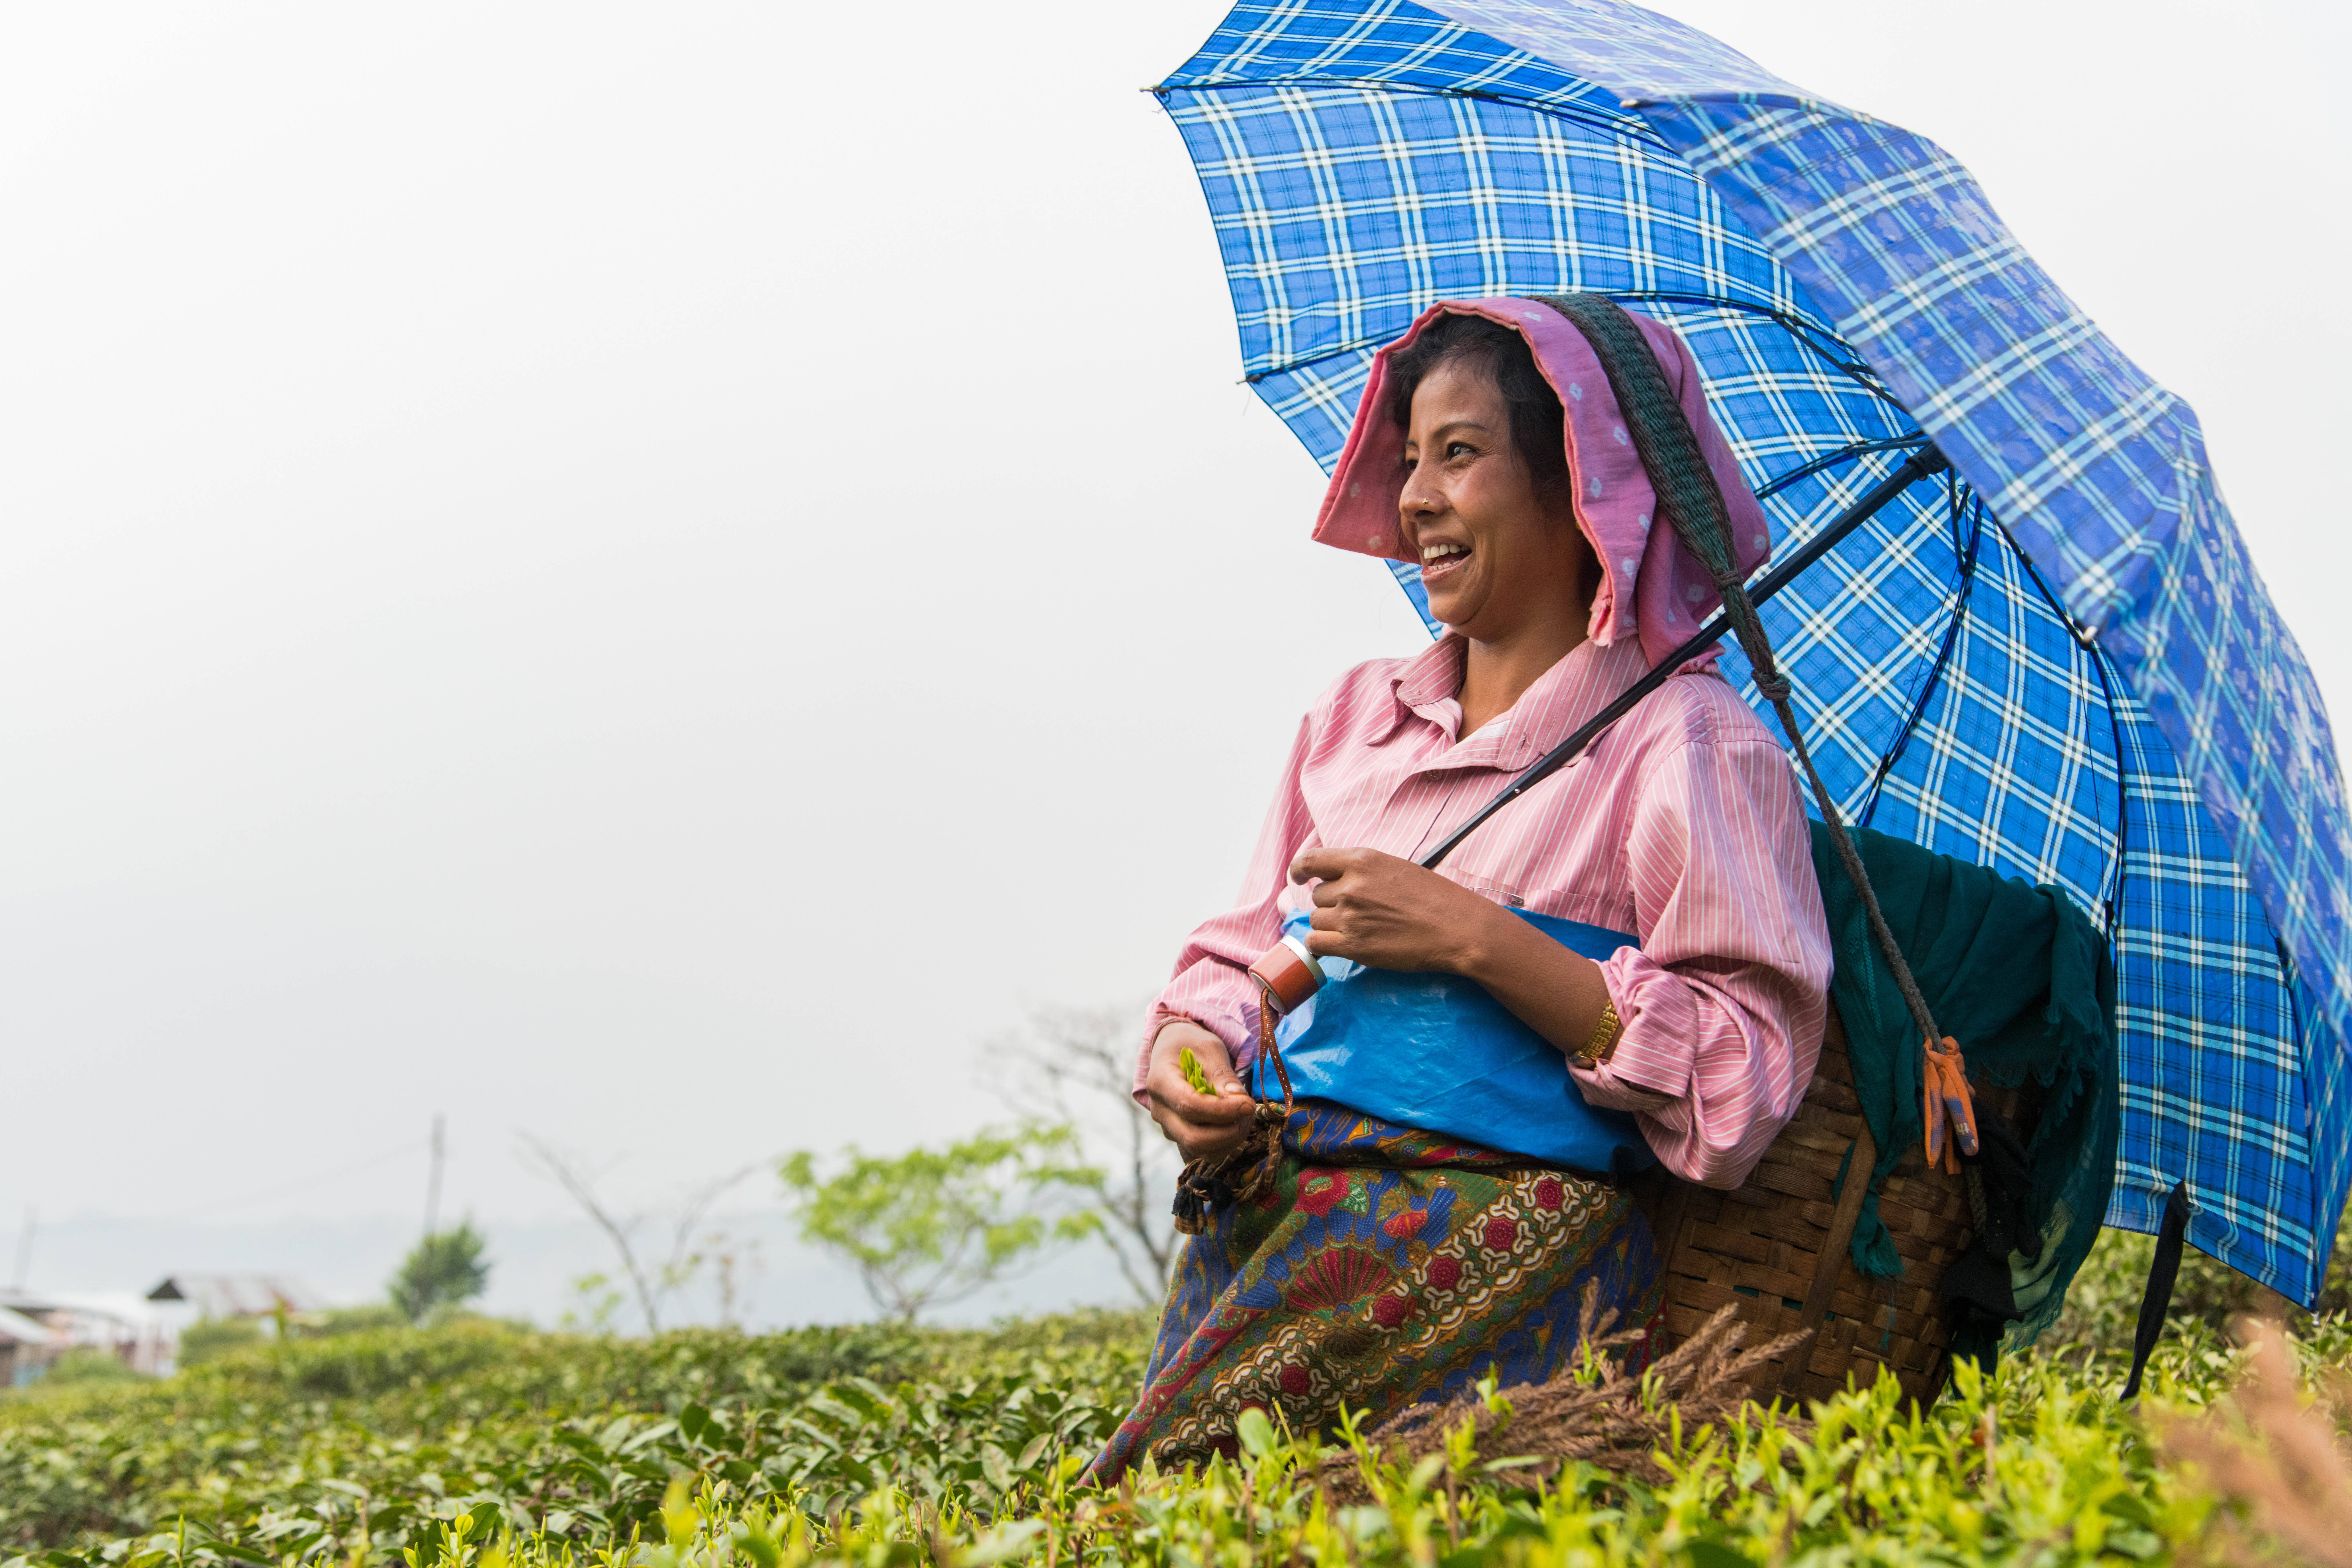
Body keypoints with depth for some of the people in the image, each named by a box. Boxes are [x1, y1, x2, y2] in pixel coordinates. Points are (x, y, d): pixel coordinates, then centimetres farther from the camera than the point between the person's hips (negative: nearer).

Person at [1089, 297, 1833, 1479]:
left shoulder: (1685, 741, -1)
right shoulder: (1352, 715, 19)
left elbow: (1744, 1082, -10)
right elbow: (1244, 953, 22)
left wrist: (1476, 937, -15)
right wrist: (1188, 1050, -1)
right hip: (1264, 1227, 5)